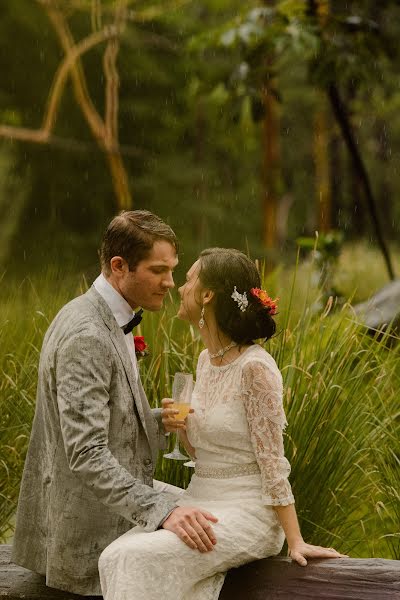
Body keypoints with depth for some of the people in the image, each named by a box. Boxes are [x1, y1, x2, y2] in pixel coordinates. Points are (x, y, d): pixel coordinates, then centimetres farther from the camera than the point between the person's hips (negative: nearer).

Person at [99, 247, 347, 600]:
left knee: (140, 558, -27)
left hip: (246, 513, -7)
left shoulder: (254, 368, -16)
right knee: (115, 556, -17)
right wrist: (181, 428, -3)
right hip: (200, 501, 8)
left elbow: (272, 463, -14)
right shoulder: (207, 360, 10)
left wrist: (295, 541, -14)